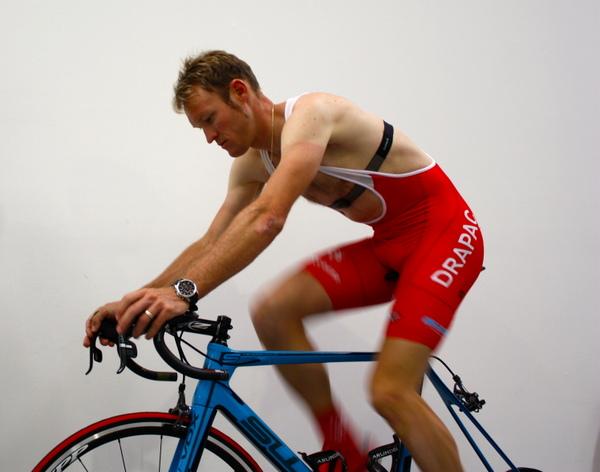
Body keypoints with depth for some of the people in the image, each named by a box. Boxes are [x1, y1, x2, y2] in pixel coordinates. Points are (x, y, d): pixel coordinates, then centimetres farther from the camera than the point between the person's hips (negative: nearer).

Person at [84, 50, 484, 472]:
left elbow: (267, 218, -38)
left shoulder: (309, 113, -23)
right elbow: (211, 244, 7)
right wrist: (138, 301, -5)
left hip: (444, 233, -8)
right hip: (388, 245, 8)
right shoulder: (254, 163, 5)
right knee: (273, 314, -11)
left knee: (391, 393, -21)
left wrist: (185, 291, -47)